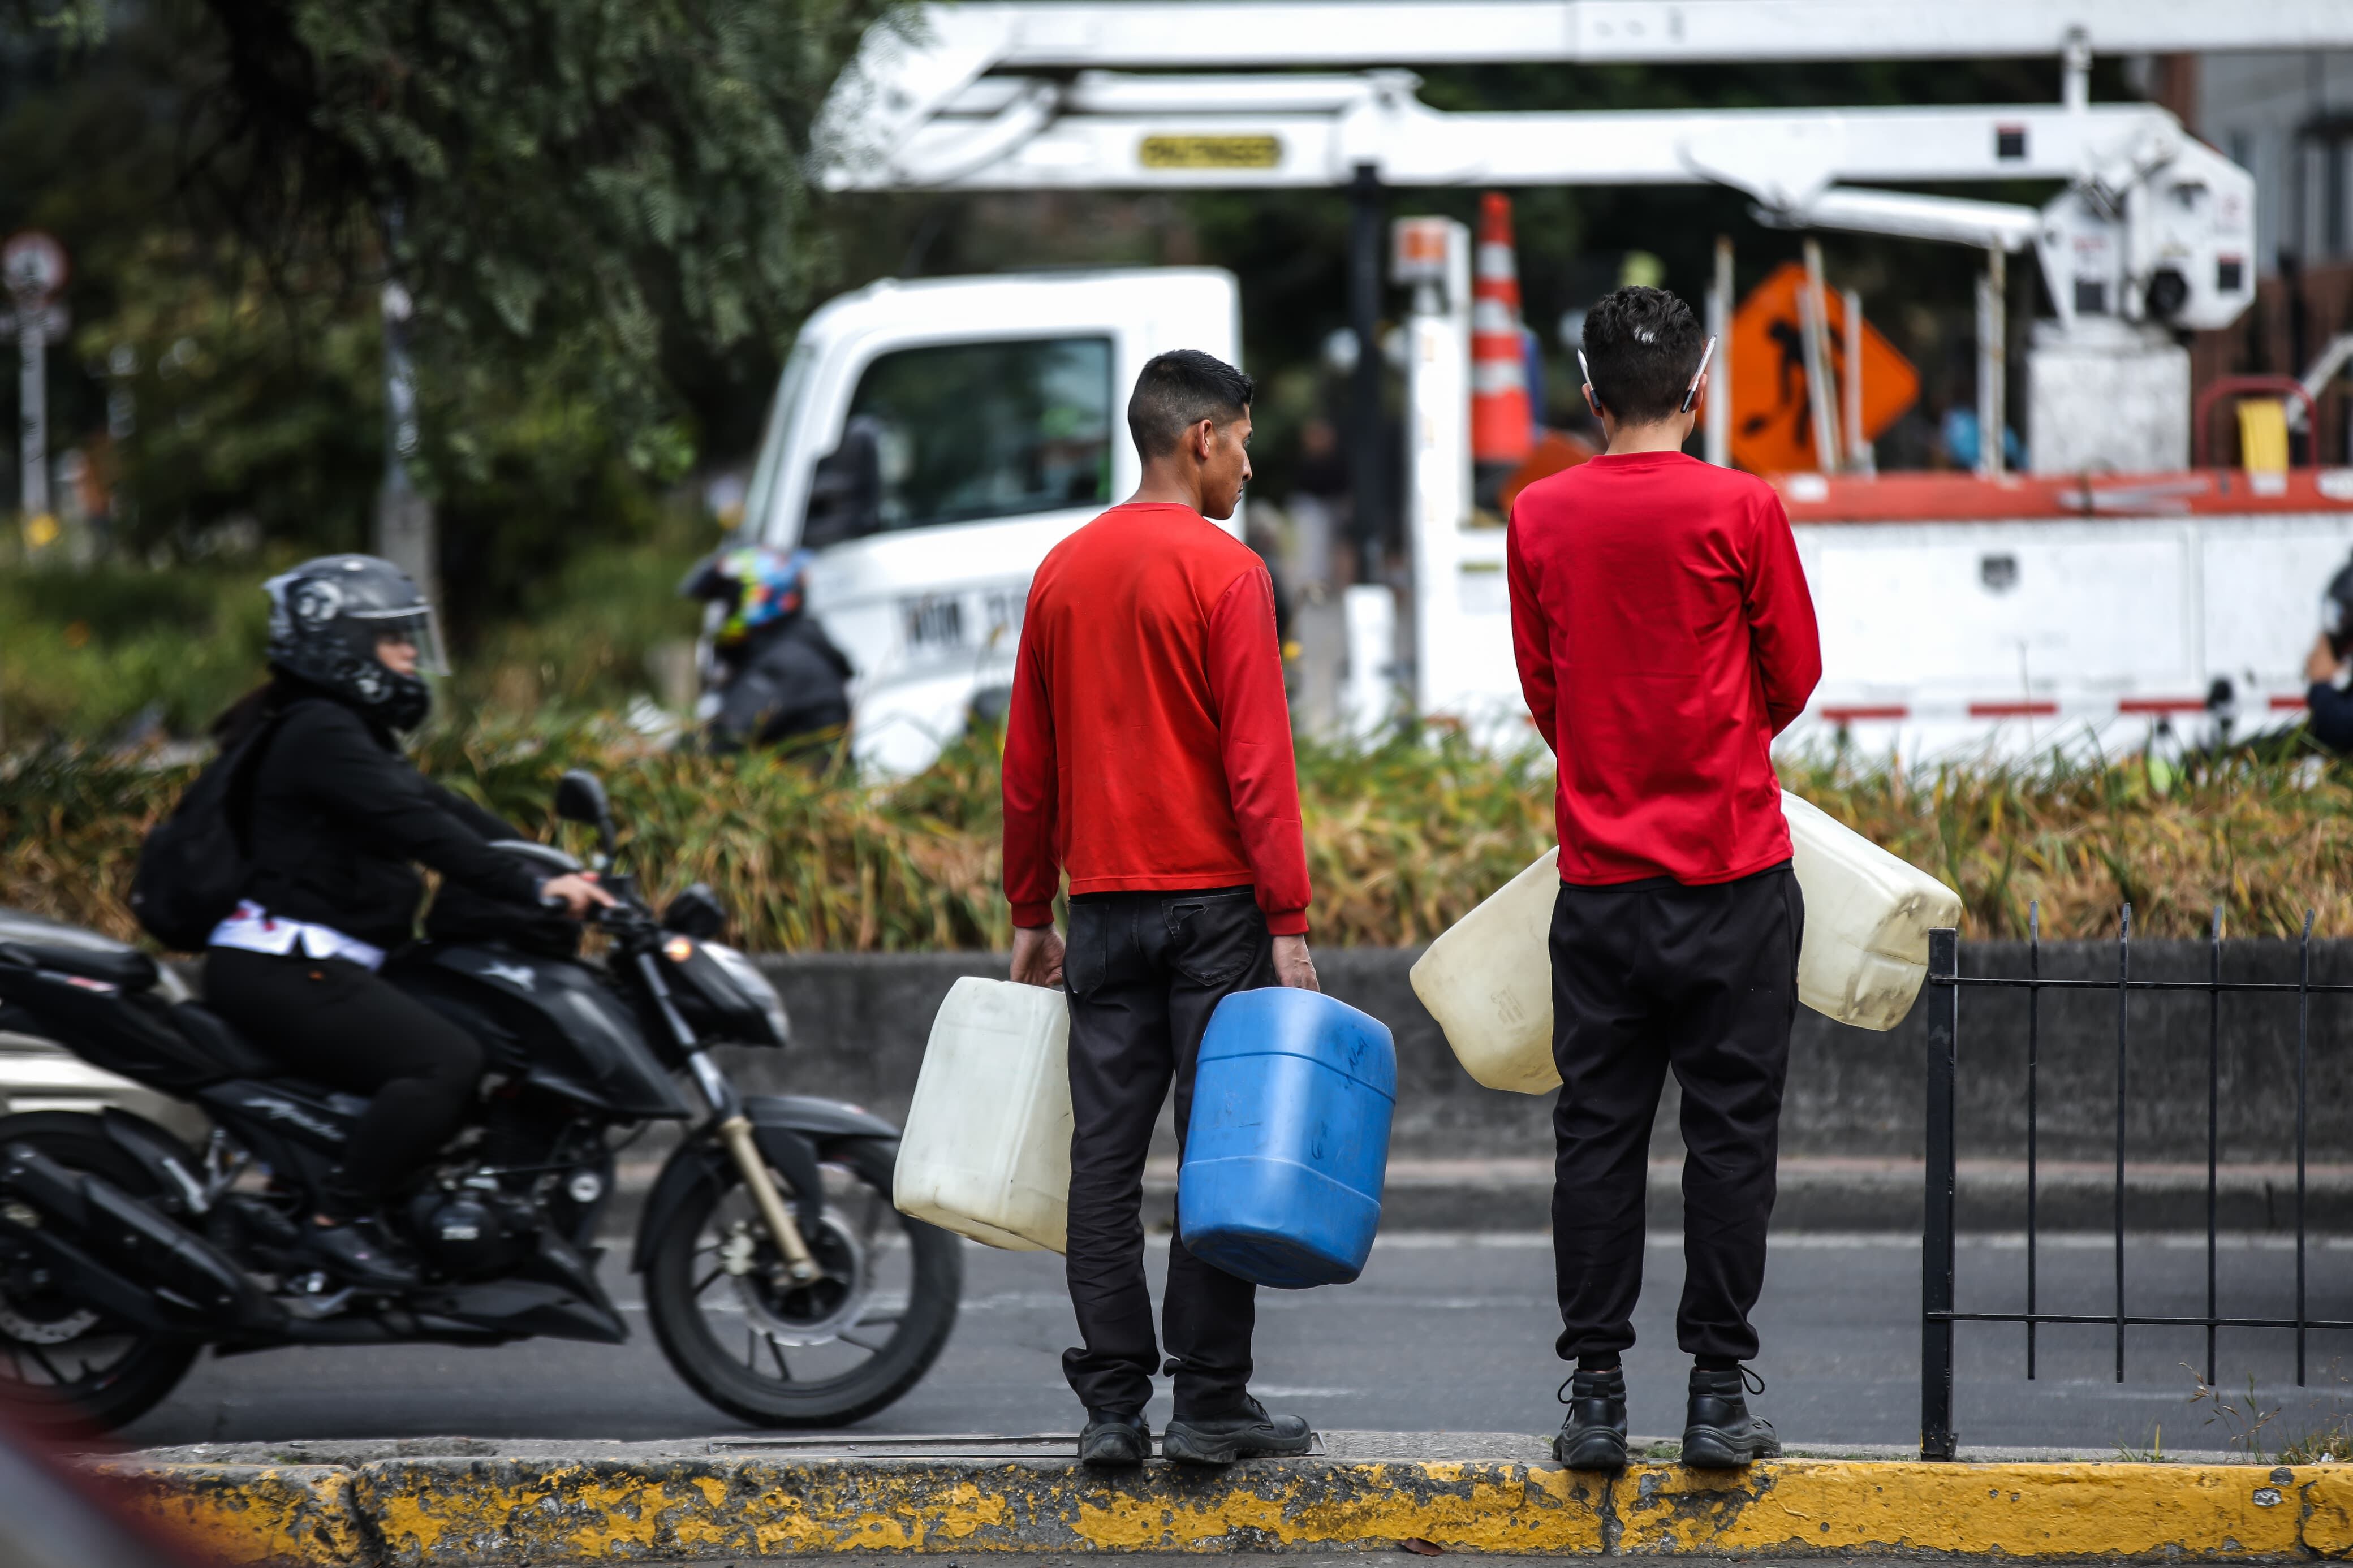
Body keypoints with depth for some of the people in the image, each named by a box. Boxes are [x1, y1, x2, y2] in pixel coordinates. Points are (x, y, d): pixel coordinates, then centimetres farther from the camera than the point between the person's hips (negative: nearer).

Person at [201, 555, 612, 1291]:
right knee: (445, 1061, -27)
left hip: (314, 967, 11)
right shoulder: (319, 733, -12)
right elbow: (417, 827, -22)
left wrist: (559, 873, 9)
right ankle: (337, 1222, -23)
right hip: (284, 971, -11)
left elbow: (445, 809, 18)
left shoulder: (353, 732, 22)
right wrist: (534, 889, -26)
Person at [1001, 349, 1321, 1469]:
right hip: (1214, 899, -5)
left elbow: (1027, 762, 14)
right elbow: (1258, 760, -14)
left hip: (1103, 903, 5)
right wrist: (1289, 923, -14)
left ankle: (1111, 1407, 2)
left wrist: (1031, 914, 20)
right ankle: (1211, 1405, -1)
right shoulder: (1224, 572, -9)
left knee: (1105, 1154, 4)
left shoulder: (1063, 571, 10)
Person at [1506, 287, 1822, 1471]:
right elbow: (1794, 676, 4)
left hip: (1599, 872, 2)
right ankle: (1718, 1394, 2)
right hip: (1733, 871, -2)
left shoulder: (1539, 519, 1)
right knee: (1730, 1129, 3)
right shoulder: (1739, 509, -7)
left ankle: (1595, 1394, 6)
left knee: (1597, 1132, 7)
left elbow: (1543, 693, 11)